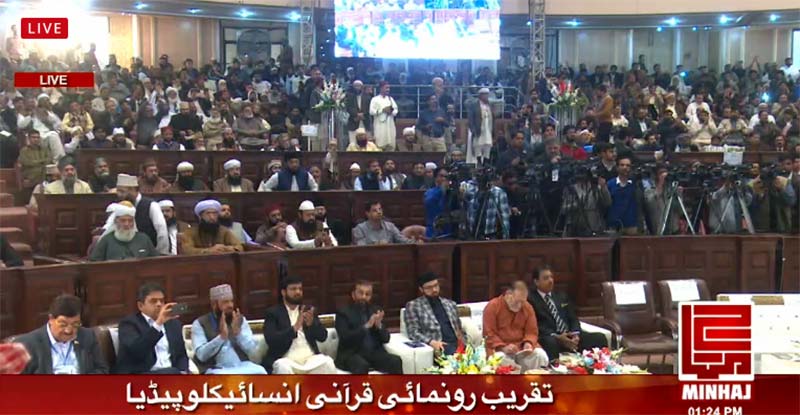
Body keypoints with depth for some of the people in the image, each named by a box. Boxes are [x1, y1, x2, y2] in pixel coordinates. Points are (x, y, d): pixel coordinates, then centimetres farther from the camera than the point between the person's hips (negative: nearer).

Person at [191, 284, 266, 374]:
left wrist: (238, 332, -11)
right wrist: (222, 336, -18)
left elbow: (253, 350, 4)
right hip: (216, 369, -3)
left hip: (243, 366, 3)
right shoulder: (200, 323, 5)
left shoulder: (240, 320, 14)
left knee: (260, 372, -28)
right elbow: (201, 355, -9)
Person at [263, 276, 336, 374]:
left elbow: (322, 336, 8)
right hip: (286, 360, -3)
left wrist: (312, 323, -13)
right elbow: (271, 340, -10)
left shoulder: (308, 310, 17)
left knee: (328, 362, -27)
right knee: (283, 366, -36)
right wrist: (295, 327, -20)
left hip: (310, 358, 3)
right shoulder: (273, 312, 5)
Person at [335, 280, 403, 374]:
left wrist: (378, 325, -13)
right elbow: (345, 339, -13)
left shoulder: (376, 310, 13)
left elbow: (385, 339, 8)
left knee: (396, 361, -23)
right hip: (351, 354, -4)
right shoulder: (343, 312, 1)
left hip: (374, 352, 4)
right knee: (362, 365, -36)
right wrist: (366, 326, -22)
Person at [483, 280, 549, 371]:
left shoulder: (528, 308, 5)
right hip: (499, 347, -4)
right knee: (500, 359, -37)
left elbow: (532, 332, 8)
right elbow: (489, 334, -9)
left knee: (541, 355, -22)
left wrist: (528, 343, -15)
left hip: (522, 346, 4)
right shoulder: (492, 306, -7)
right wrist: (503, 347, -24)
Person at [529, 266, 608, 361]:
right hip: (551, 338, -6)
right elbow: (536, 326, -9)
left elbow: (573, 319, 16)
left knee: (599, 338, -15)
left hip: (571, 336, 6)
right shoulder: (530, 300, 0)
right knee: (550, 342, -41)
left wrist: (575, 334, -6)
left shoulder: (561, 296, 22)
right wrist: (557, 337, -21)